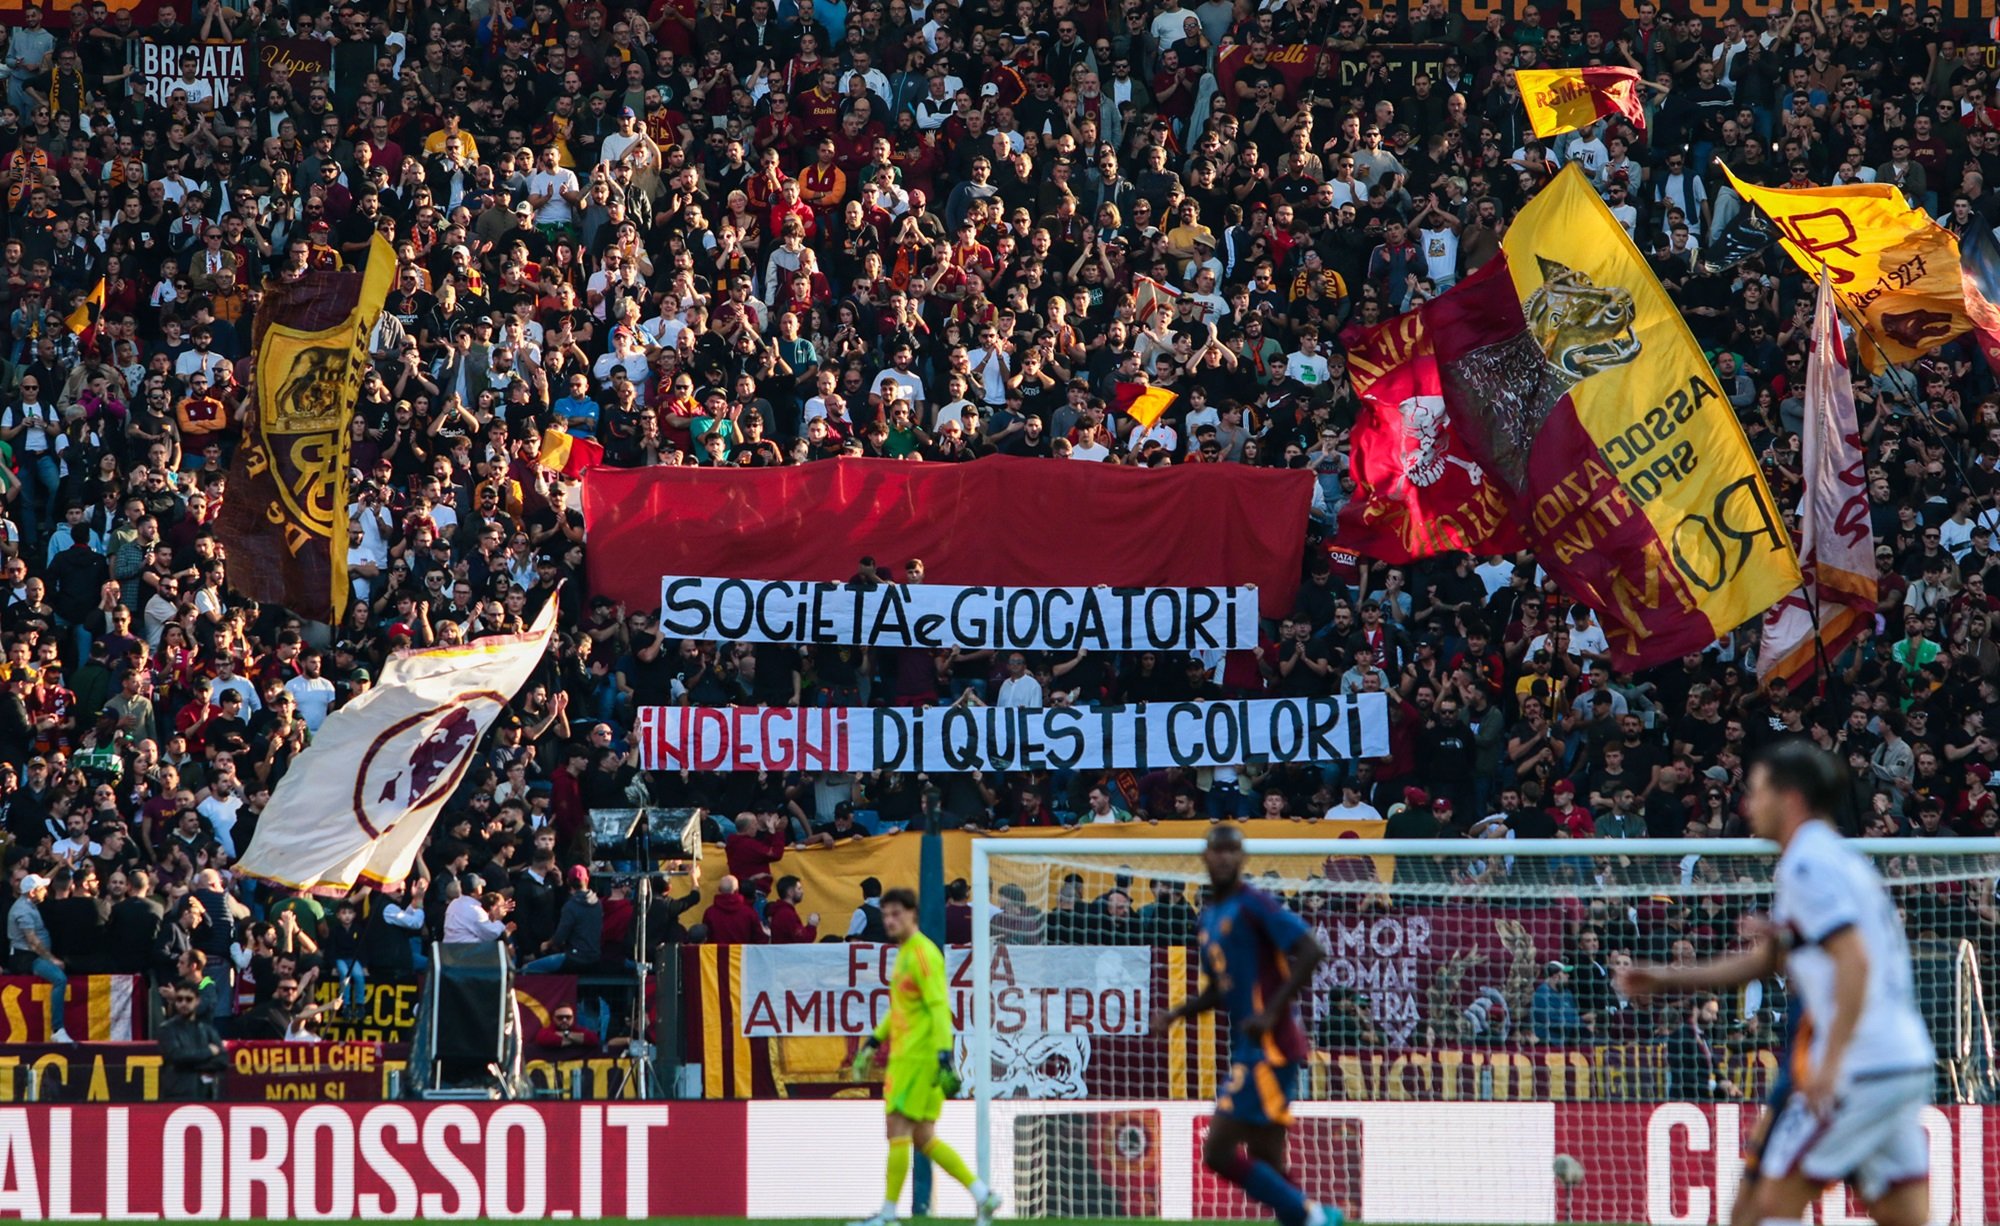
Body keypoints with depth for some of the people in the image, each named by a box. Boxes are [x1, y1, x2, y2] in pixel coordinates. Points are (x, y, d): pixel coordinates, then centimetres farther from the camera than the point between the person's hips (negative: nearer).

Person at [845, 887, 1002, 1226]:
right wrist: (873, 1041, 24)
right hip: (906, 1055, 10)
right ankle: (982, 1194, 10)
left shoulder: (922, 953, -12)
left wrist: (944, 1057, -25)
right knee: (924, 1139, 9)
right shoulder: (904, 953, 18)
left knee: (898, 1130, -7)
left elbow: (939, 1007, -19)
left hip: (917, 1058, -10)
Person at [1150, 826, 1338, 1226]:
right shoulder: (1209, 917, 18)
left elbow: (1310, 951, -17)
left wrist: (1272, 1012, -22)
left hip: (1269, 1046, -9)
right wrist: (1175, 1015, 11)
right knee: (1266, 1167, 7)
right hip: (1247, 1050, 9)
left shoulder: (1253, 904, -8)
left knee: (1218, 1152, -13)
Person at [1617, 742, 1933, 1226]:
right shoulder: (1840, 858, 22)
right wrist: (1666, 978, 30)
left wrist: (1831, 1062, -25)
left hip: (1862, 1071, -9)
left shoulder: (1809, 864, -9)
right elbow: (1766, 959, 31)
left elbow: (1854, 961, -21)